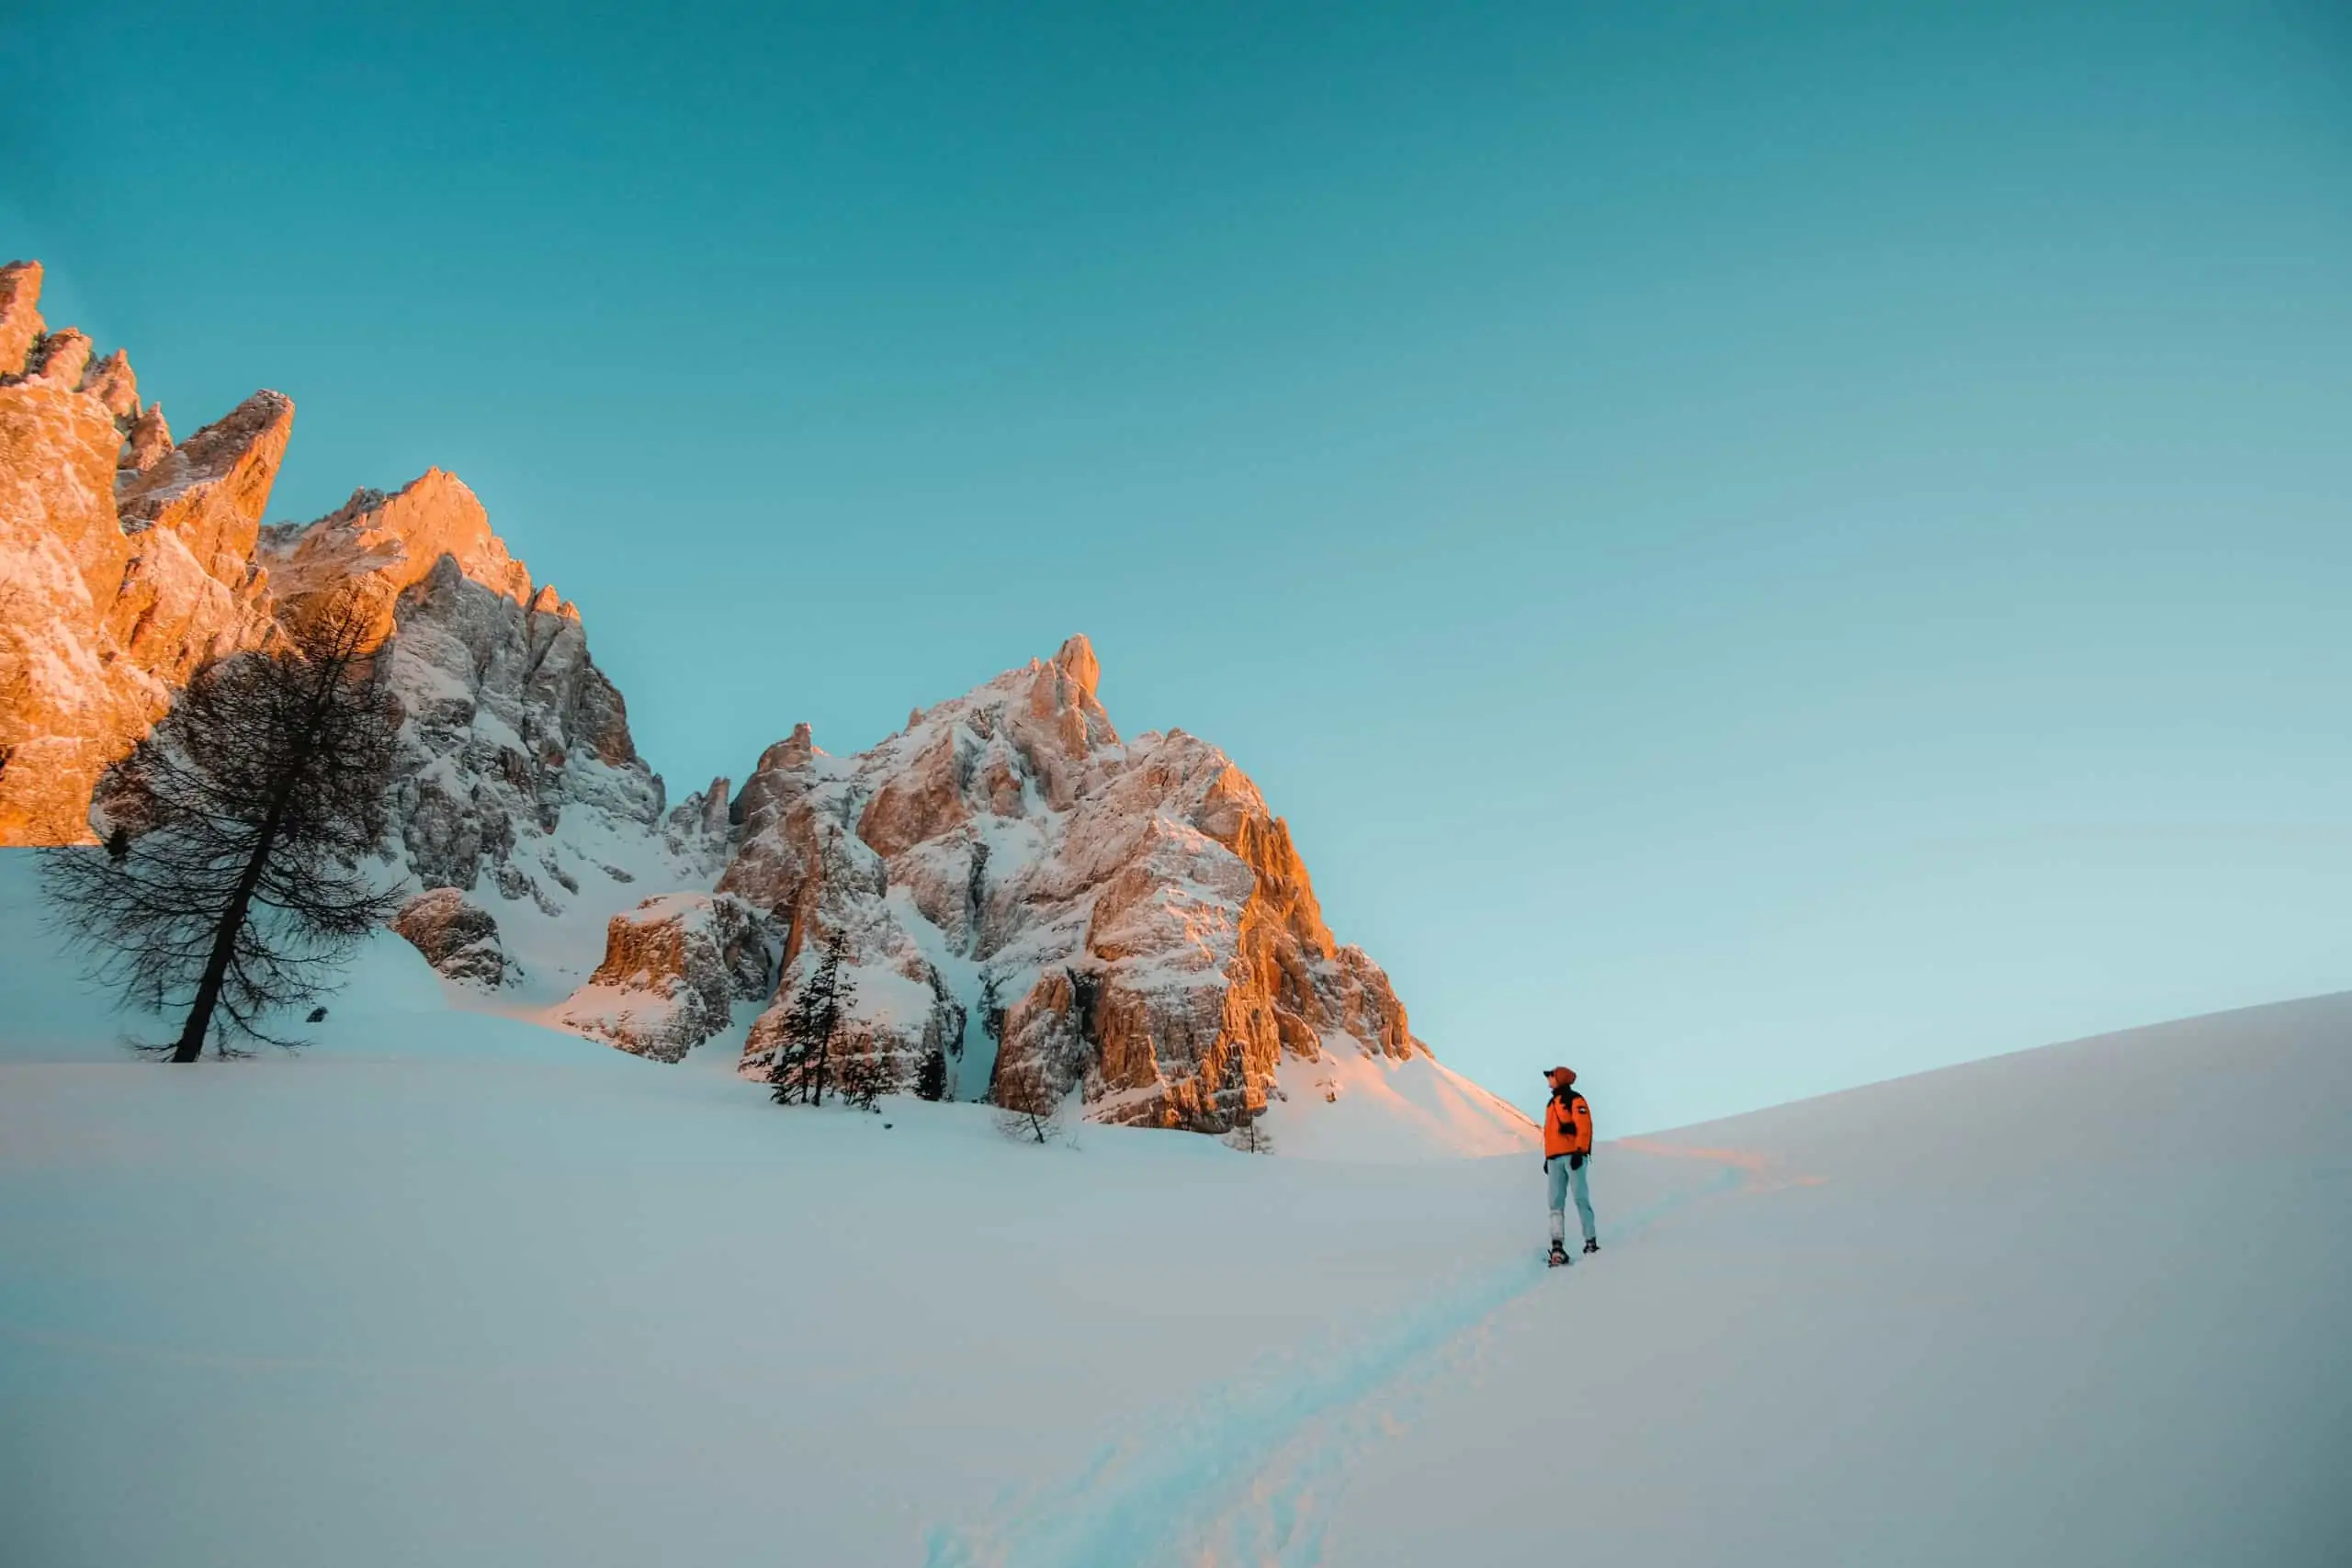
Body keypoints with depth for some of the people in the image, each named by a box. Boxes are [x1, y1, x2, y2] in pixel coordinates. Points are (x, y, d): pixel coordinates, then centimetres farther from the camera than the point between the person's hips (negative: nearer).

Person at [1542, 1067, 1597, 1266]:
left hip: (1573, 1156, -7)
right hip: (1555, 1158, 8)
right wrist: (1547, 1157, 21)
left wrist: (1580, 1151, -19)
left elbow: (1584, 1126, -11)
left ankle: (1591, 1242, -2)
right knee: (1556, 1203, -1)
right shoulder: (1552, 1103, 24)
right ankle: (1558, 1246, -5)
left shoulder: (1575, 1100, -1)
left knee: (1580, 1198, -8)